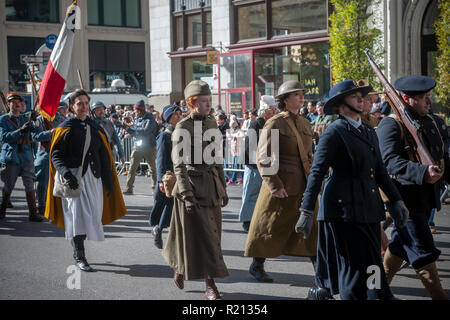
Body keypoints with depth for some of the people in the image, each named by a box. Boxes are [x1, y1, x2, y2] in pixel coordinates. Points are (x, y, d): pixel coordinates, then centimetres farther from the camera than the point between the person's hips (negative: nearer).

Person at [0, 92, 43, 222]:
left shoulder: (25, 119, 12)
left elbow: (38, 131, -2)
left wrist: (35, 120, -22)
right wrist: (20, 131, -26)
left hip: (26, 157, 3)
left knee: (30, 184, -4)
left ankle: (33, 213, -3)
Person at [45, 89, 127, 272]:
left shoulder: (95, 128, 13)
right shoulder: (65, 129, 0)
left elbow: (104, 157, 15)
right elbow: (56, 156, -6)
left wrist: (108, 181, 9)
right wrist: (66, 174, -23)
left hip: (93, 178, 5)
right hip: (74, 178, -5)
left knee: (91, 215, 6)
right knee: (79, 215, -12)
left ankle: (78, 251, 21)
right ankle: (79, 256, -6)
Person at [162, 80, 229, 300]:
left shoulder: (212, 125, 10)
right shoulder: (183, 128, -9)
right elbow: (179, 165, -12)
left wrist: (223, 188, 14)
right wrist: (187, 195, -18)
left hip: (211, 186, 7)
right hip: (192, 185, -7)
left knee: (211, 232, 12)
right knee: (200, 235, -5)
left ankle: (178, 266, 34)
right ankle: (210, 286, 0)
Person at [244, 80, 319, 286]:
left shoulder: (305, 124, 11)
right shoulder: (274, 124, -10)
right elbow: (263, 159, -13)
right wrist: (274, 186, -17)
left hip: (304, 187, 6)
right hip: (280, 186, -6)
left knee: (312, 227, 7)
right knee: (270, 228, 4)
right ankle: (257, 265, 20)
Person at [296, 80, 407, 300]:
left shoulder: (369, 132, 15)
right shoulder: (334, 132, -8)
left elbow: (379, 171, 20)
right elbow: (317, 172, -12)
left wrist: (396, 201, 13)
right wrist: (307, 212, -17)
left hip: (369, 207, 8)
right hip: (344, 207, -8)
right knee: (356, 265, -6)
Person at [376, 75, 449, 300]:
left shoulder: (428, 122, 15)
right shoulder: (391, 125, -14)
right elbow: (390, 160, -27)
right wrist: (422, 173, -39)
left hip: (426, 196, 9)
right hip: (406, 196, -9)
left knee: (400, 245, 17)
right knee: (423, 251, -5)